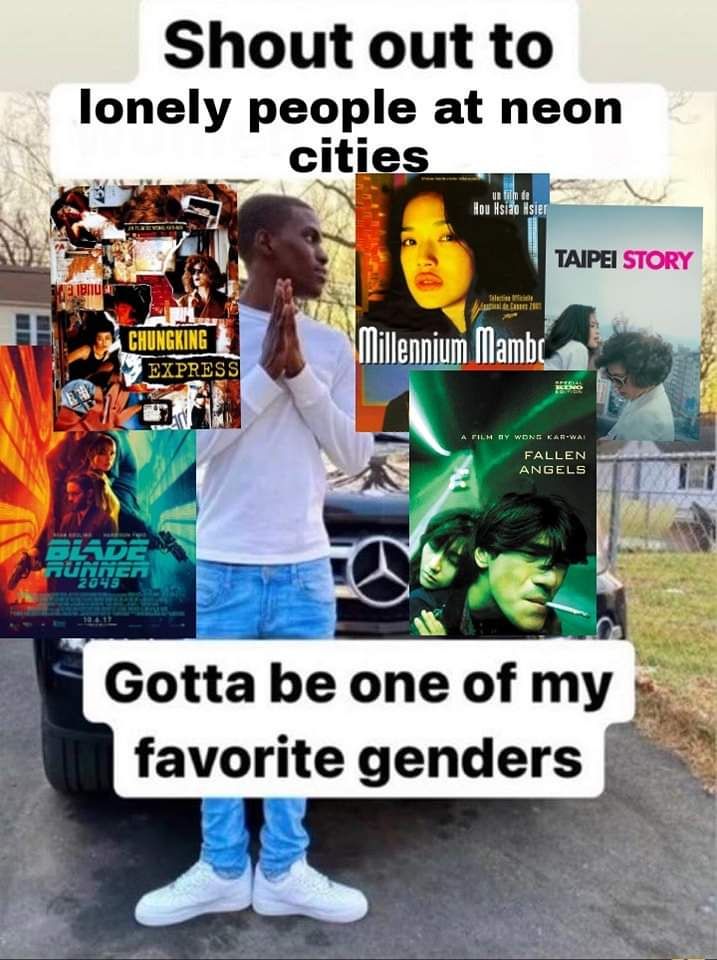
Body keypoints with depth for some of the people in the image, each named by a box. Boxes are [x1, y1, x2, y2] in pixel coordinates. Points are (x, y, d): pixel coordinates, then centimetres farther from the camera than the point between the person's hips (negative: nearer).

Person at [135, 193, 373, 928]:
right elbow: (189, 444, -11)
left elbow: (355, 456, 2)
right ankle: (222, 870, 31)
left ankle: (283, 872, 30)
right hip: (220, 569, -2)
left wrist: (299, 376, -10)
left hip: (306, 572, 3)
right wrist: (264, 374, -17)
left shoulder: (331, 346, 6)